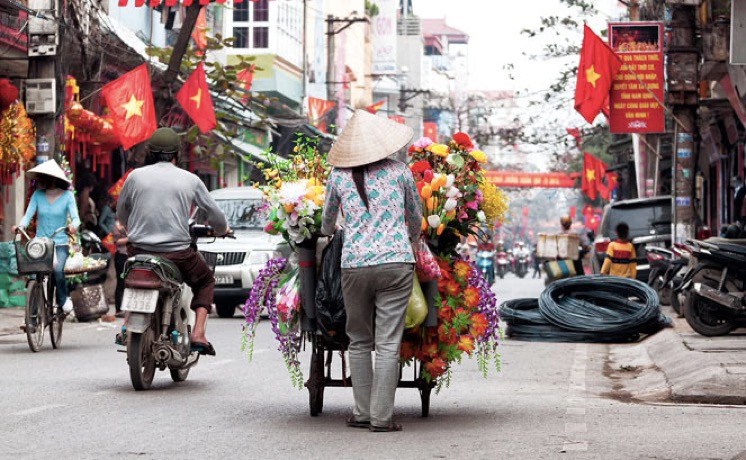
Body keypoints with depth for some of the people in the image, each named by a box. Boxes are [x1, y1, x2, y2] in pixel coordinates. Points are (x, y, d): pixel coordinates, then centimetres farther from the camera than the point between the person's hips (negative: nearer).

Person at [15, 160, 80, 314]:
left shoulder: (67, 196, 0)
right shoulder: (38, 195, 6)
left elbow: (75, 216, -8)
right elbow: (28, 214, -2)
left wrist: (73, 225, -32)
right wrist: (21, 225, -24)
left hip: (60, 244, -2)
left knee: (57, 270, -27)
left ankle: (63, 300, 0)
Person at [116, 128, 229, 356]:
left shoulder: (135, 176, 4)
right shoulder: (190, 180, 2)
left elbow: (121, 213, 17)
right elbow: (215, 215, 11)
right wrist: (222, 229, 35)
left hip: (139, 250, 2)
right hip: (177, 253, -2)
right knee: (206, 281, 25)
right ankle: (198, 334, 7)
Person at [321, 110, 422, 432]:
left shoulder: (339, 176, 6)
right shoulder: (399, 171, 5)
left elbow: (326, 223, 22)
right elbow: (415, 219, 19)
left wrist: (326, 234, 45)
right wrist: (411, 241, 40)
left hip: (354, 265, 1)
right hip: (396, 263, -1)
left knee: (359, 342, 13)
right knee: (388, 344, -1)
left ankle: (362, 413, 13)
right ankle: (382, 417, -2)